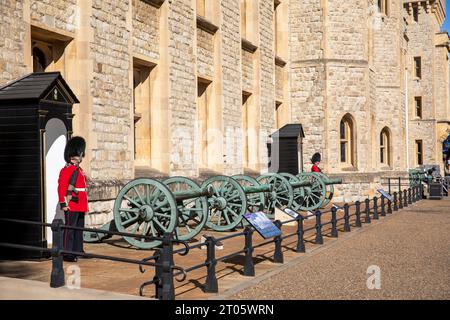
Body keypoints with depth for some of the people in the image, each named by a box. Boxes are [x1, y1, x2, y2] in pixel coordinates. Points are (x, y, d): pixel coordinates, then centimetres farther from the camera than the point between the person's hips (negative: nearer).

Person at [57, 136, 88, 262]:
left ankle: (78, 250, 23)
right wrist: (63, 203, -21)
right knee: (70, 229, -6)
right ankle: (67, 253, -4)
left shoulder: (79, 170, 17)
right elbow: (61, 188, -17)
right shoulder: (66, 170, -11)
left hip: (81, 207, 9)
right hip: (71, 207, -9)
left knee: (79, 229, 14)